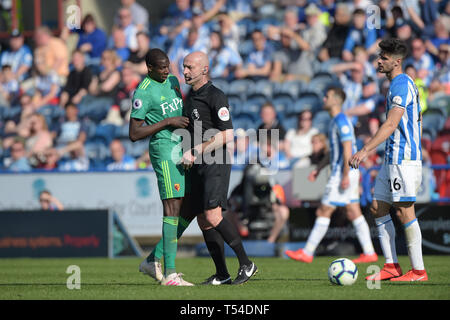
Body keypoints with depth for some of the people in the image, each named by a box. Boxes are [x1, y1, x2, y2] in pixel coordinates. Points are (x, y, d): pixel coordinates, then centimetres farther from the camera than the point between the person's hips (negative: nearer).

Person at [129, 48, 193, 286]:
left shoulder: (173, 81, 12)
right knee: (172, 208, -13)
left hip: (182, 151, 8)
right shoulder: (143, 93, -13)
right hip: (164, 152, -8)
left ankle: (153, 261, 13)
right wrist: (168, 122, -18)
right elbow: (134, 134, -15)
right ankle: (169, 274, -13)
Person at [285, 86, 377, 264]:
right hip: (341, 173, 10)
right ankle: (369, 253, 6)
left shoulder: (341, 121, -14)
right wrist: (319, 169, 25)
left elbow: (347, 149, -20)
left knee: (323, 213, -5)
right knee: (354, 214, 8)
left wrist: (345, 175, -23)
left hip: (342, 173, -10)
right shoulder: (335, 121, 18)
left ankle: (307, 253, -2)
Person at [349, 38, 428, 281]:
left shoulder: (401, 85, -15)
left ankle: (418, 270, -4)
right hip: (393, 159, 10)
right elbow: (417, 120, 25)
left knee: (404, 212, -8)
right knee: (378, 209, 9)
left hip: (403, 159, -10)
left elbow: (391, 125, -23)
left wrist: (365, 150, -27)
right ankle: (391, 266, 11)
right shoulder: (404, 84, 17)